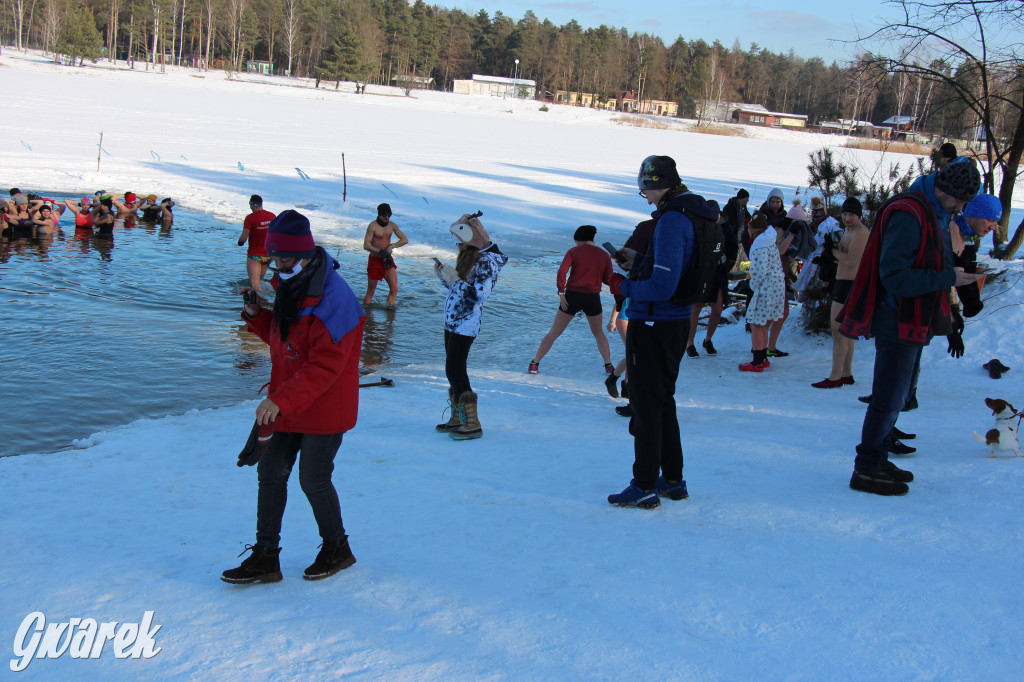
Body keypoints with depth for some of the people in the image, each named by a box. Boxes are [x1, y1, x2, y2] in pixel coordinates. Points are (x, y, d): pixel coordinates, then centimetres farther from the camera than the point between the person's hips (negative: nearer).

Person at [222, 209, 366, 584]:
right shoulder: (291, 287, 7)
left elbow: (325, 366, -28)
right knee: (270, 471, 8)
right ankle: (265, 557, 17)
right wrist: (257, 317, 0)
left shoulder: (333, 299, -24)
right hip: (287, 405, 9)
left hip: (324, 410, -9)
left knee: (313, 480, 3)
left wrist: (281, 400, -34)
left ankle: (337, 549, 27)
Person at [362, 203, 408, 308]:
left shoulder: (392, 225, 4)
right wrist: (380, 251, -28)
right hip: (375, 260, -4)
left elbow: (405, 240, 4)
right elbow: (366, 245, -16)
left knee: (394, 288, -10)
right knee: (370, 291, 2)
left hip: (388, 260, 4)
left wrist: (392, 246, -11)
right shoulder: (373, 226, -12)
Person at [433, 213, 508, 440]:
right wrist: (443, 275, 7)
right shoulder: (468, 255, 13)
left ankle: (472, 424, -3)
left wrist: (454, 279, -22)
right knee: (454, 371, 14)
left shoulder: (487, 261, -15)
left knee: (455, 371, -9)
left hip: (466, 325, -9)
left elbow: (479, 294, -24)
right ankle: (458, 418, 26)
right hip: (452, 321, 9)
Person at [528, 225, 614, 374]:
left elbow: (562, 271, -13)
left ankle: (534, 363, 8)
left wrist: (561, 293, -12)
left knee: (554, 333, 8)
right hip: (593, 298, 1)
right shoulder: (604, 255, 6)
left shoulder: (573, 251, 1)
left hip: (572, 296, -1)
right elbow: (608, 280, 5)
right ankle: (608, 365, 14)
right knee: (598, 332, 23)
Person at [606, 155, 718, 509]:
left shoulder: (671, 221, -22)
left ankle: (645, 487, 7)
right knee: (663, 401, 20)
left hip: (653, 326, -9)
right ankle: (673, 480, 27)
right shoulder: (697, 214, 8)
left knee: (646, 406, 0)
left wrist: (626, 287, -10)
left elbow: (662, 286, -26)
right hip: (678, 322, 10)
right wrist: (639, 261, 12)